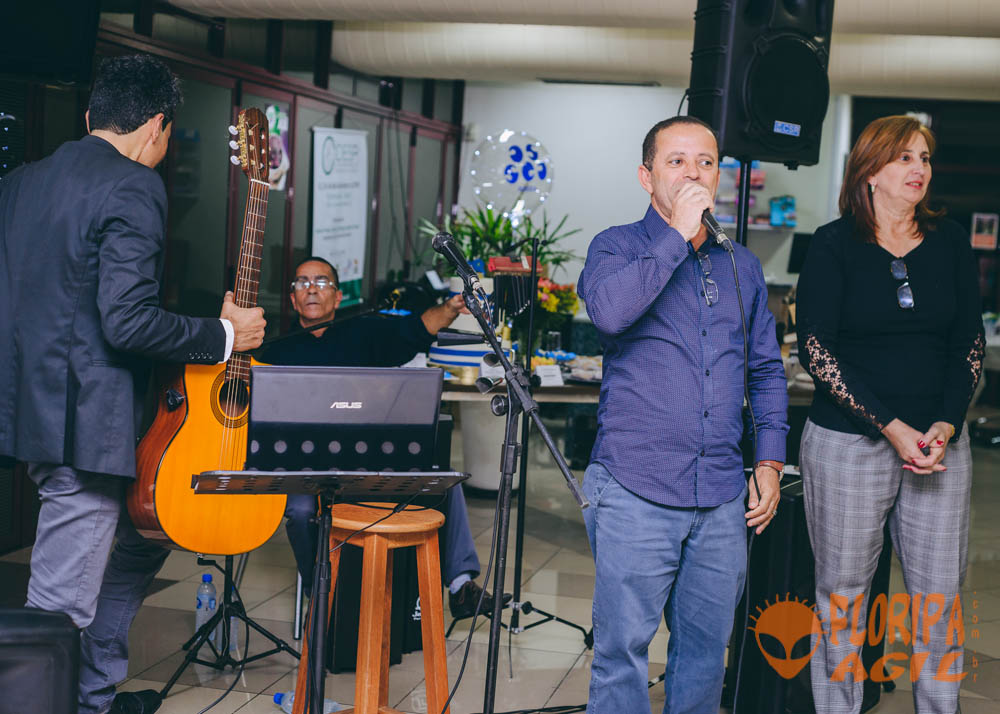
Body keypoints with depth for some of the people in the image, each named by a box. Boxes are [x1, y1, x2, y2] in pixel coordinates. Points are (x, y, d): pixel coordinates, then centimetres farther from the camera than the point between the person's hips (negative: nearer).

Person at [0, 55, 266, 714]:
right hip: (85, 422, -10)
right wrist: (225, 335, -9)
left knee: (149, 527, 26)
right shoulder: (134, 188, -14)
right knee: (60, 611, -2)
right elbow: (128, 321, -22)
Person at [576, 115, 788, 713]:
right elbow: (609, 309, -23)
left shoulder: (742, 266, 15)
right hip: (637, 490, -4)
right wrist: (678, 237, -15)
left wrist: (770, 460, 12)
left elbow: (767, 370, 20)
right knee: (623, 649, -1)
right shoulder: (619, 247, 1)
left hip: (722, 496, 5)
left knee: (707, 651, 12)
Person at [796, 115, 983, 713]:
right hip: (849, 442, -3)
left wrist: (946, 426, -6)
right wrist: (891, 427, -13)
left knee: (940, 594, 3)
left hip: (939, 441, 3)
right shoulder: (835, 245, -2)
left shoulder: (951, 243, 9)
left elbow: (969, 344, 9)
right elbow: (816, 350, -7)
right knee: (843, 590, 4)